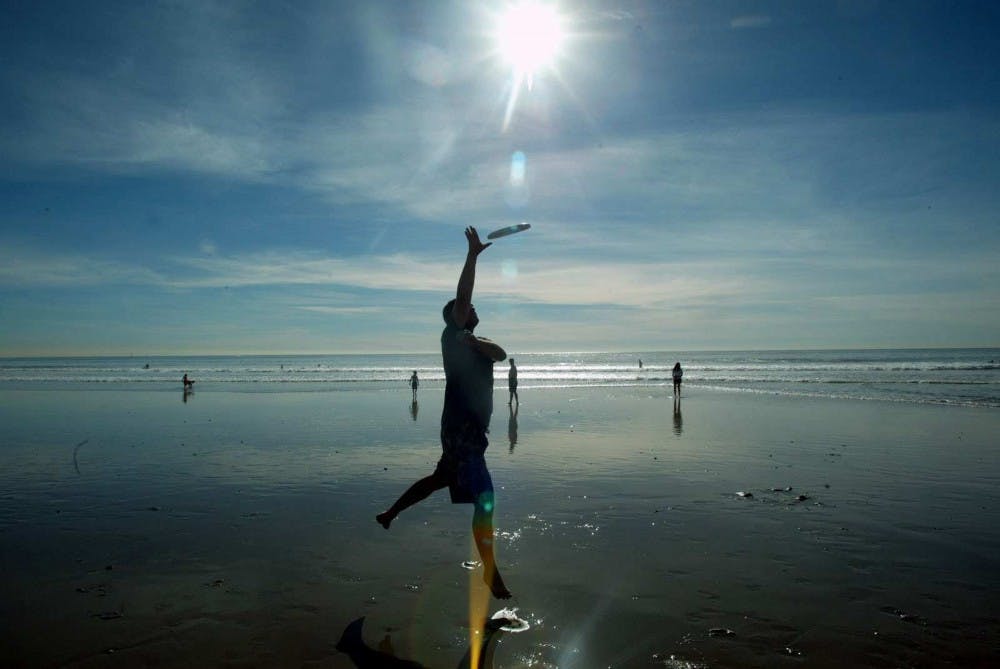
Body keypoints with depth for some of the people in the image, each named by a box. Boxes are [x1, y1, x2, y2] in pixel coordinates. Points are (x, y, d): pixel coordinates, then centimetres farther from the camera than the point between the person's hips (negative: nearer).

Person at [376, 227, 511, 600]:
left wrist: (476, 342, -17)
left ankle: (389, 515, 41)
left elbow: (501, 354, 0)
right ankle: (491, 573, -4)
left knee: (441, 479, 25)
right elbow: (461, 297, -18)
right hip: (460, 430, -10)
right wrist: (472, 255, -19)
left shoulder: (475, 343, 17)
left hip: (471, 430, 10)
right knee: (484, 500, -11)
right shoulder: (452, 337, -6)